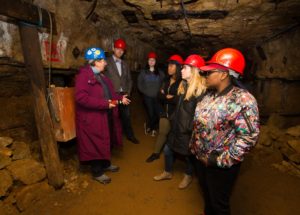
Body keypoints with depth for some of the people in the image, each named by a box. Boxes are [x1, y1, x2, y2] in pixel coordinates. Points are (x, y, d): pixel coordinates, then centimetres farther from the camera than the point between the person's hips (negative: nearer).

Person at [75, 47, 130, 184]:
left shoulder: (100, 75, 15)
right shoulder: (83, 75, -17)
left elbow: (108, 92, 22)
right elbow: (81, 97, -27)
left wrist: (120, 98, 7)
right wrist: (104, 104, -28)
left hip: (105, 115, 10)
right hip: (92, 117, -10)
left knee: (106, 141, 21)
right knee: (96, 144, 4)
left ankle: (105, 164, 41)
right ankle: (97, 172, 23)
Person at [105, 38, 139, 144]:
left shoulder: (124, 64, 14)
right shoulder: (107, 62, -3)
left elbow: (129, 79, 14)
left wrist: (128, 93, 3)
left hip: (123, 95, 4)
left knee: (126, 116, 12)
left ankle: (130, 135, 28)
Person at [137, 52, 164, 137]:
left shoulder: (160, 73, 8)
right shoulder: (143, 72, 5)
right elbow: (139, 84, 5)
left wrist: (160, 91, -5)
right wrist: (144, 91, -3)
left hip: (157, 97, 2)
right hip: (147, 96, -1)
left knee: (158, 114, -6)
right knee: (151, 114, -3)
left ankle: (153, 128, 22)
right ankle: (148, 126, 29)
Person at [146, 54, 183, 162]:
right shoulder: (166, 80, 7)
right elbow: (159, 95, 5)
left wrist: (166, 97, -10)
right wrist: (168, 97, -13)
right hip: (165, 112, 5)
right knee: (162, 132, 13)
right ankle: (156, 153, 27)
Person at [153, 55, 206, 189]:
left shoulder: (201, 90, -21)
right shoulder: (183, 85, 6)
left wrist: (191, 129, -21)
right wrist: (173, 120, 14)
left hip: (188, 130, -8)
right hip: (177, 127, 8)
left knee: (188, 154, 15)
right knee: (168, 149, 17)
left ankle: (188, 176, 44)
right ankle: (167, 172, 43)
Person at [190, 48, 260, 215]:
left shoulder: (243, 100, -21)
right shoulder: (209, 96, 2)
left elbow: (249, 137, -24)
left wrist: (219, 161, -22)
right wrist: (194, 147, 10)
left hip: (220, 166, -7)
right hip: (200, 159, 7)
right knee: (206, 194, 28)